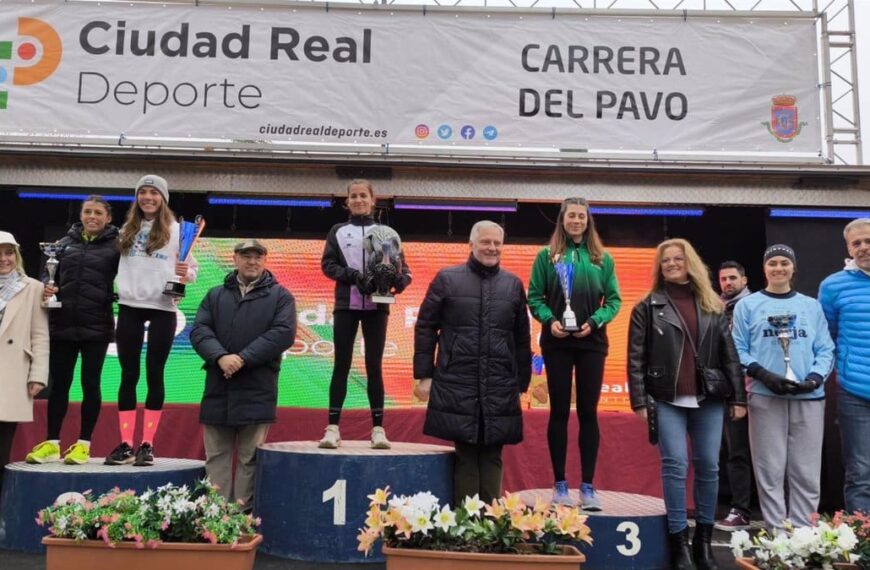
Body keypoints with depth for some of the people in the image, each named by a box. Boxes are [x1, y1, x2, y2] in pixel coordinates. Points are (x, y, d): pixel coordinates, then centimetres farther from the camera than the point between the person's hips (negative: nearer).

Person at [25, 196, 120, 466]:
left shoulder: (115, 246, 1)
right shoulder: (65, 243, 11)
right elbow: (49, 273, 14)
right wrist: (47, 287, -6)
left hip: (96, 327, -3)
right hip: (63, 324, 3)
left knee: (90, 384, 3)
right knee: (59, 383, 7)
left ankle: (83, 444, 11)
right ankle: (51, 443, 16)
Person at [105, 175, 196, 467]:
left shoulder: (176, 230, 0)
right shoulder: (127, 229, 12)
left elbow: (191, 269, 0)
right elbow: (121, 265, 15)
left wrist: (186, 274, -20)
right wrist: (117, 292, 1)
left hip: (162, 309, -3)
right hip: (129, 307, 3)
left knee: (154, 374, 2)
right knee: (128, 375, 4)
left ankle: (147, 444, 8)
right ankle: (125, 444, 10)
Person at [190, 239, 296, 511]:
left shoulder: (280, 296, 6)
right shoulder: (216, 295, 16)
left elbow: (283, 333, -8)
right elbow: (199, 330, 4)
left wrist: (243, 358, -15)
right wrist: (220, 357, -15)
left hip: (257, 390, -3)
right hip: (218, 387, 3)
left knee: (250, 458, 1)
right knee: (216, 455, 6)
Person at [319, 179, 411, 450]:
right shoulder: (338, 231, 10)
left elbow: (402, 266, 5)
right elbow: (327, 264, 2)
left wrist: (401, 279, -19)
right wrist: (353, 276, -16)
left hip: (376, 306, 0)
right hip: (346, 304, 0)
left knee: (374, 365, 0)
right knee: (341, 364, 1)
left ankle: (378, 429, 2)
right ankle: (333, 428, 3)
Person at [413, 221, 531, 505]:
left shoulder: (513, 284, 13)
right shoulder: (447, 279, 5)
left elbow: (522, 338, 14)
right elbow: (425, 327, 4)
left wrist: (522, 383, 11)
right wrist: (424, 374, -1)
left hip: (500, 388, 2)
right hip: (457, 385, -2)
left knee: (492, 457, 5)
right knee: (465, 456, 2)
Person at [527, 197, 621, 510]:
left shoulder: (602, 259, 7)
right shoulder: (547, 256, 4)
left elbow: (614, 299, 4)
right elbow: (534, 296, 1)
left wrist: (594, 322, -12)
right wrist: (549, 320, -15)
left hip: (592, 343, 1)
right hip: (557, 343, -1)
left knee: (588, 412, 4)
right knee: (559, 411, 4)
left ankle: (588, 486, 11)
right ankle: (560, 484, 12)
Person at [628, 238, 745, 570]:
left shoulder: (712, 307, 12)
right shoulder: (648, 307, 4)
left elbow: (729, 354, 10)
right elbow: (636, 358, -1)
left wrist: (738, 397, 4)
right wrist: (640, 400, -9)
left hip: (709, 398, 3)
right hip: (667, 399, -2)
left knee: (708, 467, 5)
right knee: (675, 465, -6)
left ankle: (703, 540, 17)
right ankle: (679, 542, 3)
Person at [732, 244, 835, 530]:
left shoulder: (812, 306, 15)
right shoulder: (748, 305, 8)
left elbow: (825, 349, 10)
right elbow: (738, 350, 1)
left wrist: (815, 378, -9)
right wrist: (763, 375, -14)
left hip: (809, 397, 2)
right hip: (765, 396, -2)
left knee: (806, 472, 4)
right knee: (771, 469, 1)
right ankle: (776, 533, 8)